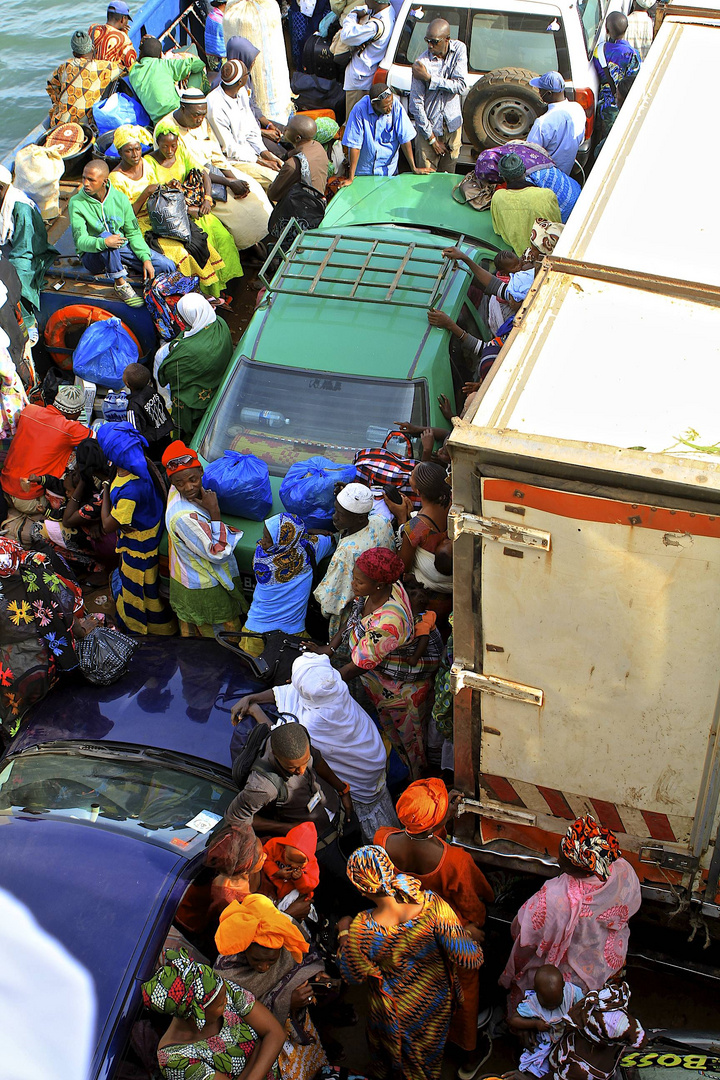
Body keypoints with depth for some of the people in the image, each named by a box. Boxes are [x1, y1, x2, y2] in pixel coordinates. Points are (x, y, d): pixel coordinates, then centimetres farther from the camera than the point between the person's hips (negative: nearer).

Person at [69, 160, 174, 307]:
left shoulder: (120, 198, -3)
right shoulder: (76, 203, -13)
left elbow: (133, 233, 2)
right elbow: (80, 241, -21)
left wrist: (146, 258, -13)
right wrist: (104, 243, -41)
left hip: (121, 248, 4)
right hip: (92, 255, -4)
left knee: (167, 266, -11)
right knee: (105, 235, -40)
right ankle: (121, 284, -29)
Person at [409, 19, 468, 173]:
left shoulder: (459, 49, -5)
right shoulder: (422, 62, -15)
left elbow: (461, 86, -14)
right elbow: (416, 104, -13)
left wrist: (429, 78, -21)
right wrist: (431, 138, -12)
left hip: (453, 125, 3)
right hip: (429, 126, -3)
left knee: (448, 176, 9)